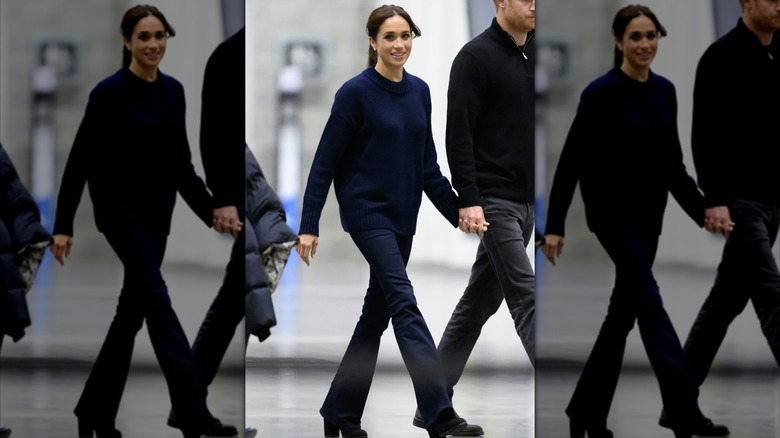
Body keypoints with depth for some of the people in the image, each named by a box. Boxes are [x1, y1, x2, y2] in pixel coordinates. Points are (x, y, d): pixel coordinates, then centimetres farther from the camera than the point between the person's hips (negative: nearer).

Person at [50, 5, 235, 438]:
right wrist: (63, 226, -15)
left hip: (158, 208, 8)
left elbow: (181, 161, 14)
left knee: (133, 308, 10)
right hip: (121, 206, -8)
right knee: (158, 303, -14)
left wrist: (210, 210, 5)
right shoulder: (110, 91, -13)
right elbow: (80, 160, -12)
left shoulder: (173, 90, 8)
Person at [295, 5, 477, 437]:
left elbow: (427, 164, 14)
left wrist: (457, 212, 9)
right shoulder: (356, 92, -11)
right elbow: (325, 162, -10)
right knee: (404, 304, -17)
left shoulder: (420, 91, 8)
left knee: (376, 313, 10)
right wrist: (308, 226, -13)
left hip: (402, 215, 7)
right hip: (367, 212, -7)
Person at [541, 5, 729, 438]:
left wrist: (702, 211, 5)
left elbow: (672, 161, 13)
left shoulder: (665, 90, 7)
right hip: (613, 207, -8)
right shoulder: (602, 92, -13)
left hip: (649, 209, 8)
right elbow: (571, 160, -13)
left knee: (625, 308, 9)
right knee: (649, 302, -14)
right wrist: (554, 226, -16)